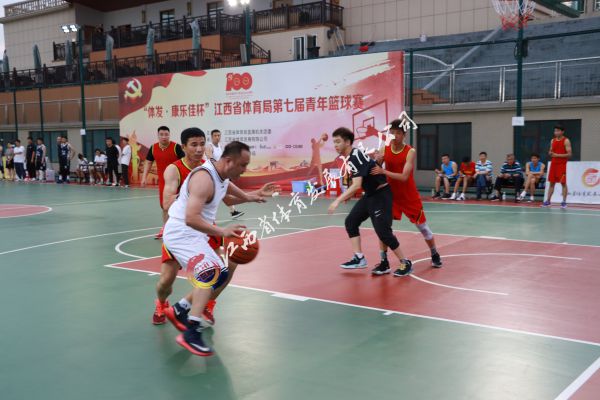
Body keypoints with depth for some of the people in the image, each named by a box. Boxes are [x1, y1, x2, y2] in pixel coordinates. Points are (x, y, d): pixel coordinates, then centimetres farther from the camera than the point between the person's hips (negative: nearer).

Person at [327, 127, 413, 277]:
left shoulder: (356, 157, -24)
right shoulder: (349, 157, 5)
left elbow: (357, 185, -33)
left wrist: (338, 201, -34)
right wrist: (348, 195, 19)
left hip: (381, 195, -10)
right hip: (370, 194, 10)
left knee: (383, 231, -10)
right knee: (351, 221, 7)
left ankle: (405, 263, 4)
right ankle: (359, 258, 11)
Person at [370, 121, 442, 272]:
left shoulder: (410, 152, -17)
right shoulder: (384, 150, -6)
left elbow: (404, 177, -26)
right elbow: (373, 169, -4)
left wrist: (383, 171, -35)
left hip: (410, 196, -2)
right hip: (391, 194, 2)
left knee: (422, 226, 11)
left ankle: (435, 255, 35)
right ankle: (384, 263, -1)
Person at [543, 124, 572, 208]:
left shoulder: (566, 141, -7)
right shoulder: (553, 141, 12)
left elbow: (569, 154, -12)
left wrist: (557, 155, -18)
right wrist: (550, 153, -4)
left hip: (562, 164, -6)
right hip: (553, 163, 6)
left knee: (563, 183, -4)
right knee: (551, 183, 7)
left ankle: (564, 202, 0)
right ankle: (548, 201, 10)